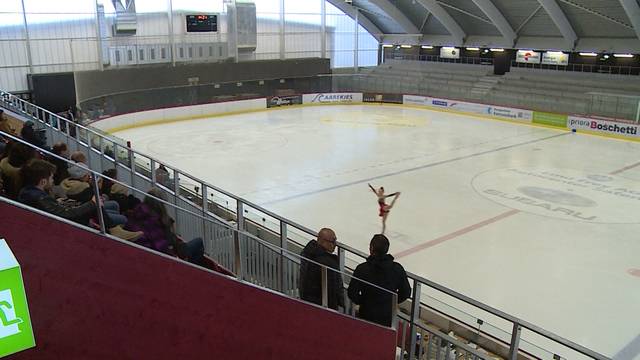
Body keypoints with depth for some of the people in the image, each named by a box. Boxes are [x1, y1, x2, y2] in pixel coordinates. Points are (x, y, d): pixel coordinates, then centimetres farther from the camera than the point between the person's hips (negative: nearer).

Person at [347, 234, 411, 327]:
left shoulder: (362, 269, -18)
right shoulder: (397, 269, -11)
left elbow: (352, 293, -14)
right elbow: (405, 292, -2)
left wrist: (362, 301, 4)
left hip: (367, 315, -1)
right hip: (388, 316, 2)